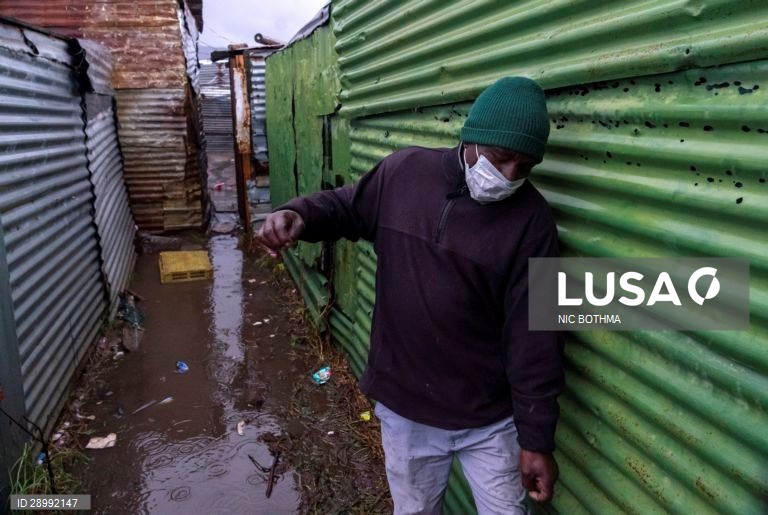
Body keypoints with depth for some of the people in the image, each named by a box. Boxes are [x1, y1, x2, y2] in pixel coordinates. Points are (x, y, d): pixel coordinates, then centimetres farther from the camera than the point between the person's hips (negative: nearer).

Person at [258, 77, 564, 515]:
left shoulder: (531, 220, -14)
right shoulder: (403, 171, -8)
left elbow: (533, 338, -14)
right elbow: (348, 207, 11)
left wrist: (536, 438, -10)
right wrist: (301, 215, -12)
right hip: (404, 407, 2)